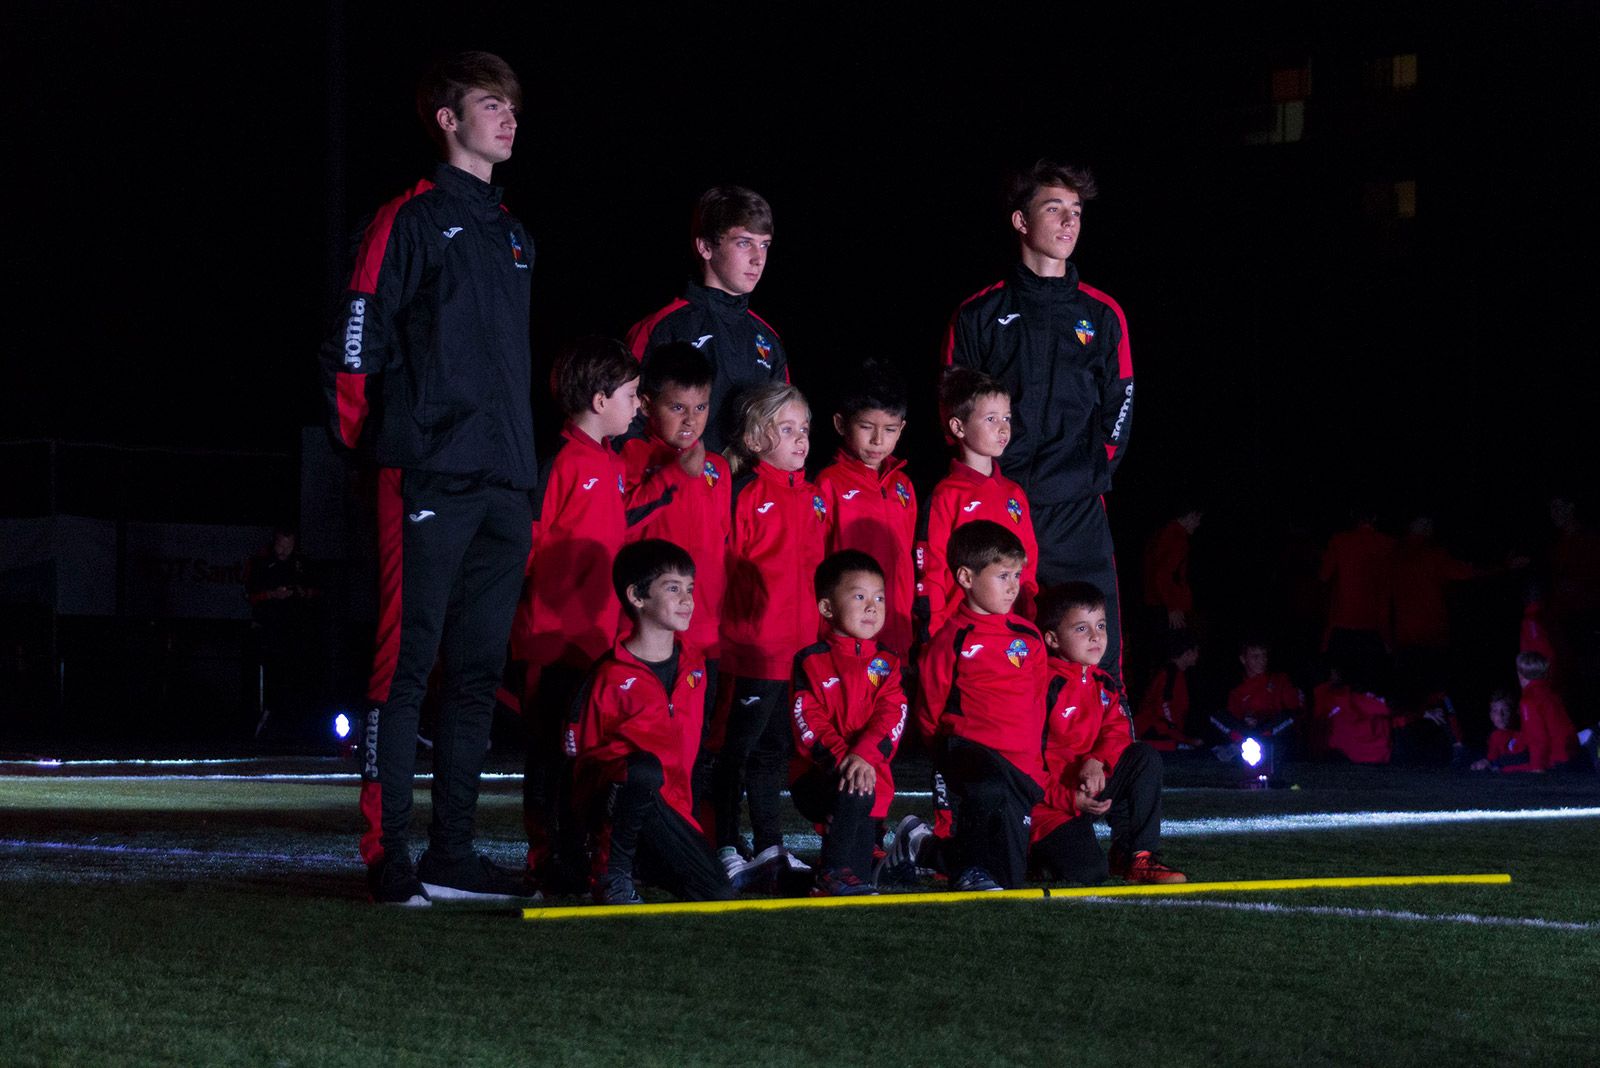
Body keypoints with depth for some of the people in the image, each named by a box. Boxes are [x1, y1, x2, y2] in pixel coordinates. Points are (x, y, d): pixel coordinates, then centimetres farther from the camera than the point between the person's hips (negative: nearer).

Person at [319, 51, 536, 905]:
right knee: (406, 664, -8)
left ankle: (452, 852, 13)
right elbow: (357, 341, -6)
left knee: (478, 673, 8)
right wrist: (356, 442, -8)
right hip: (430, 480, -7)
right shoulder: (410, 221, -2)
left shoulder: (512, 236, 21)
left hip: (505, 483, 8)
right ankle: (389, 857, -8)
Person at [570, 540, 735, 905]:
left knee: (718, 894, -9)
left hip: (669, 802, 6)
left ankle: (639, 860, 17)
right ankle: (611, 872, -20)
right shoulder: (610, 676, -9)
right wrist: (636, 773, -16)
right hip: (611, 799, -6)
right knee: (644, 769, -40)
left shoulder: (693, 665, 11)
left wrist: (681, 802, 14)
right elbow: (582, 749, -5)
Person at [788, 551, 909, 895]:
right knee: (853, 794, -32)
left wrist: (864, 756, -21)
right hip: (815, 776, -3)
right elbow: (808, 721, -7)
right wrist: (840, 759, -22)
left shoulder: (887, 663, 12)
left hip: (870, 774, 3)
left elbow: (891, 716, -2)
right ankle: (834, 873, -26)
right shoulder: (811, 662, 3)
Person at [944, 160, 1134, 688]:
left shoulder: (1102, 315, 12)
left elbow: (1118, 408, 12)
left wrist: (1092, 474, -1)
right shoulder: (978, 317, 6)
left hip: (1079, 515, 1)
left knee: (1096, 660, -4)